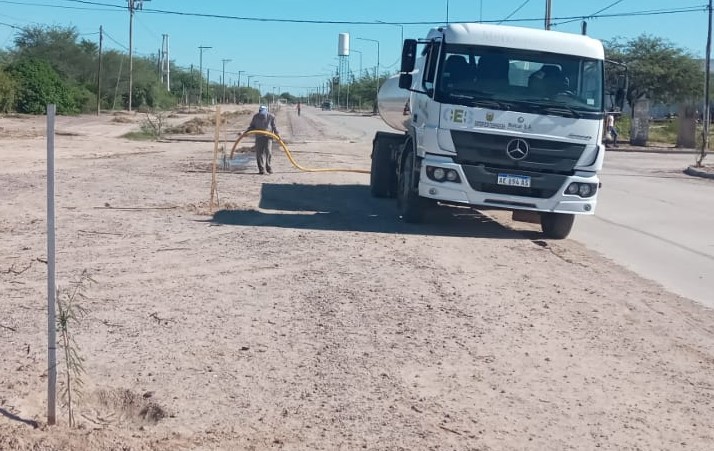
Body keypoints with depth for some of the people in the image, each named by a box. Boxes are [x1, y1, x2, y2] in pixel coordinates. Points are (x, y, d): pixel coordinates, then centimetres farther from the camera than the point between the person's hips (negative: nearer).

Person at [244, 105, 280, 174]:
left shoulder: (271, 116, -3)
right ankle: (261, 169, 0)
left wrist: (277, 133, -6)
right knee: (259, 153, -5)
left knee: (268, 152, -12)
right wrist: (246, 132, -4)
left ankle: (268, 167, 5)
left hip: (268, 137, -1)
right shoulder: (256, 117, -1)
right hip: (259, 137, 1)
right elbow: (252, 126, 11)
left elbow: (274, 126, 7)